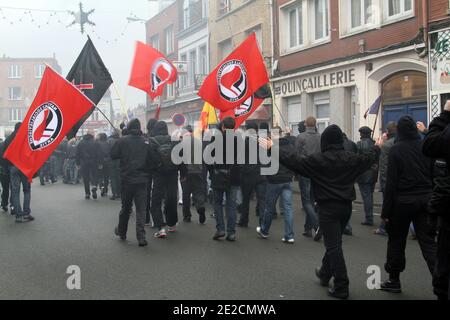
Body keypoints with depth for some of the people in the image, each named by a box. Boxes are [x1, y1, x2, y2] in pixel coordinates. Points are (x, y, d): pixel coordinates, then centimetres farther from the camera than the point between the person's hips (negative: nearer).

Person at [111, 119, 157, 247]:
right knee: (141, 209, 2)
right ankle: (141, 237, -5)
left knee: (125, 207, 16)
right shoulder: (146, 142, -5)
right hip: (142, 180, 0)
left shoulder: (122, 141, -8)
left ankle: (121, 232, 32)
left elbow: (113, 155, -4)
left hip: (127, 179, 0)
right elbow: (152, 160, -2)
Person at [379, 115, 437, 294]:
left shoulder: (396, 150, -9)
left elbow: (391, 182, -11)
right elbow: (434, 175, 5)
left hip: (403, 201, -3)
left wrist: (386, 211, -8)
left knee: (396, 241, 12)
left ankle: (394, 281, 21)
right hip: (426, 199, 3)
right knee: (428, 242, 4)